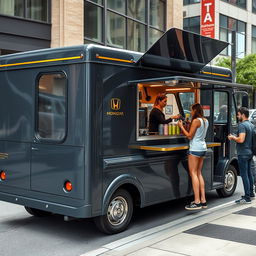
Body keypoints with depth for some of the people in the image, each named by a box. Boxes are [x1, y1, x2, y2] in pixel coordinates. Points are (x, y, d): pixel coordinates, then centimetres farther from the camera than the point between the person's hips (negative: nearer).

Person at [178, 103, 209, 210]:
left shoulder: (196, 121, -13)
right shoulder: (205, 121, 14)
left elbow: (189, 136, -12)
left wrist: (181, 126, -3)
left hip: (195, 148, -9)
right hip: (203, 148, 9)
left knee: (193, 173, -7)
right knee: (199, 173, 13)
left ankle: (197, 202, -11)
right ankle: (203, 200, 12)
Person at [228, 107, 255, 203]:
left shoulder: (242, 125, -16)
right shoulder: (251, 125, 13)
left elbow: (241, 139, -26)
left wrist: (233, 137, -9)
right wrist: (235, 137, 21)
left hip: (243, 153, -10)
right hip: (250, 152, 10)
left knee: (244, 174, -7)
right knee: (249, 173, 19)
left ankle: (247, 197, -7)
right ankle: (251, 193, 29)